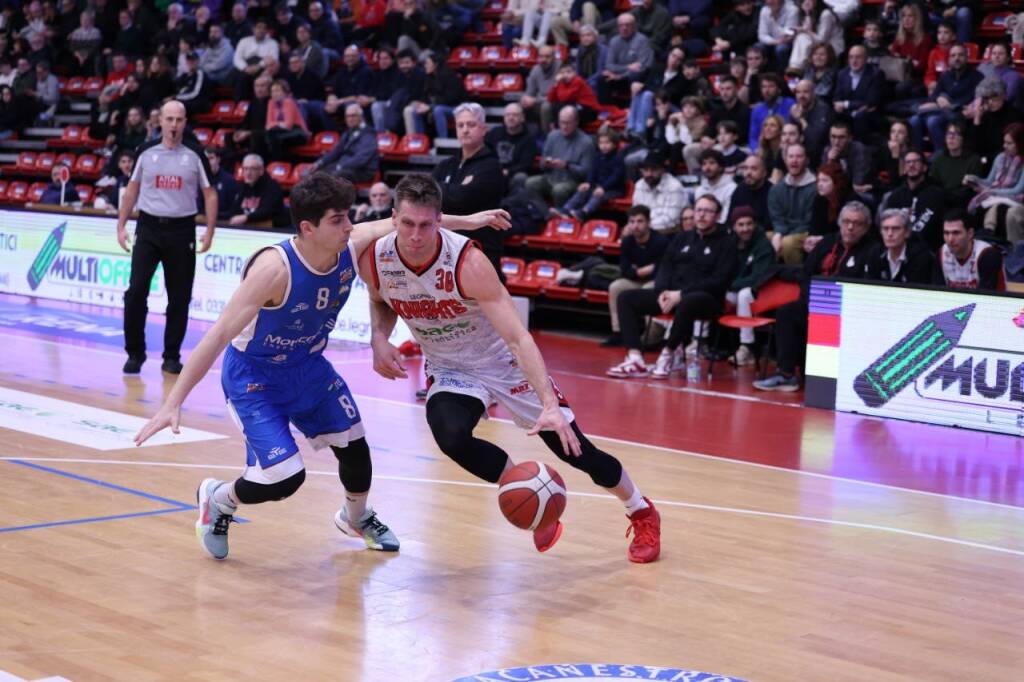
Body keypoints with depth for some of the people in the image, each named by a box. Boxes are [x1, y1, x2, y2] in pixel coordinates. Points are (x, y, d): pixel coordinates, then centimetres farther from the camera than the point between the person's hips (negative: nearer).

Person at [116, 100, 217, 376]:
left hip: (181, 230, 0)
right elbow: (132, 189, 12)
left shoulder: (194, 154, -1)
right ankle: (135, 353, 6)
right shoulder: (146, 151, 2)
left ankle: (171, 357, 15)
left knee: (179, 298, 4)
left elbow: (210, 194, 3)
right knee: (136, 291, -7)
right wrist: (121, 225, 7)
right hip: (148, 228, 0)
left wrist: (209, 232, -6)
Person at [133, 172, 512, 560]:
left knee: (354, 446, 17)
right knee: (285, 478, -16)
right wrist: (173, 403, -39)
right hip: (253, 377, -7)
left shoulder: (352, 247, -19)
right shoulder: (275, 267, -36)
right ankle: (216, 500, 17)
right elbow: (220, 334, -36)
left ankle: (356, 518, 49)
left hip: (308, 367, 7)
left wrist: (466, 221, 7)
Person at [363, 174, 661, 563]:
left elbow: (518, 338, -34)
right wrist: (379, 340, -13)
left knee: (572, 448, 0)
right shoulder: (374, 261, -17)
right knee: (451, 436, -30)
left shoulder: (467, 263, -31)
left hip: (503, 362, -3)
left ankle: (643, 515, 29)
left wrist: (549, 405, -44)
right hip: (449, 371, 3)